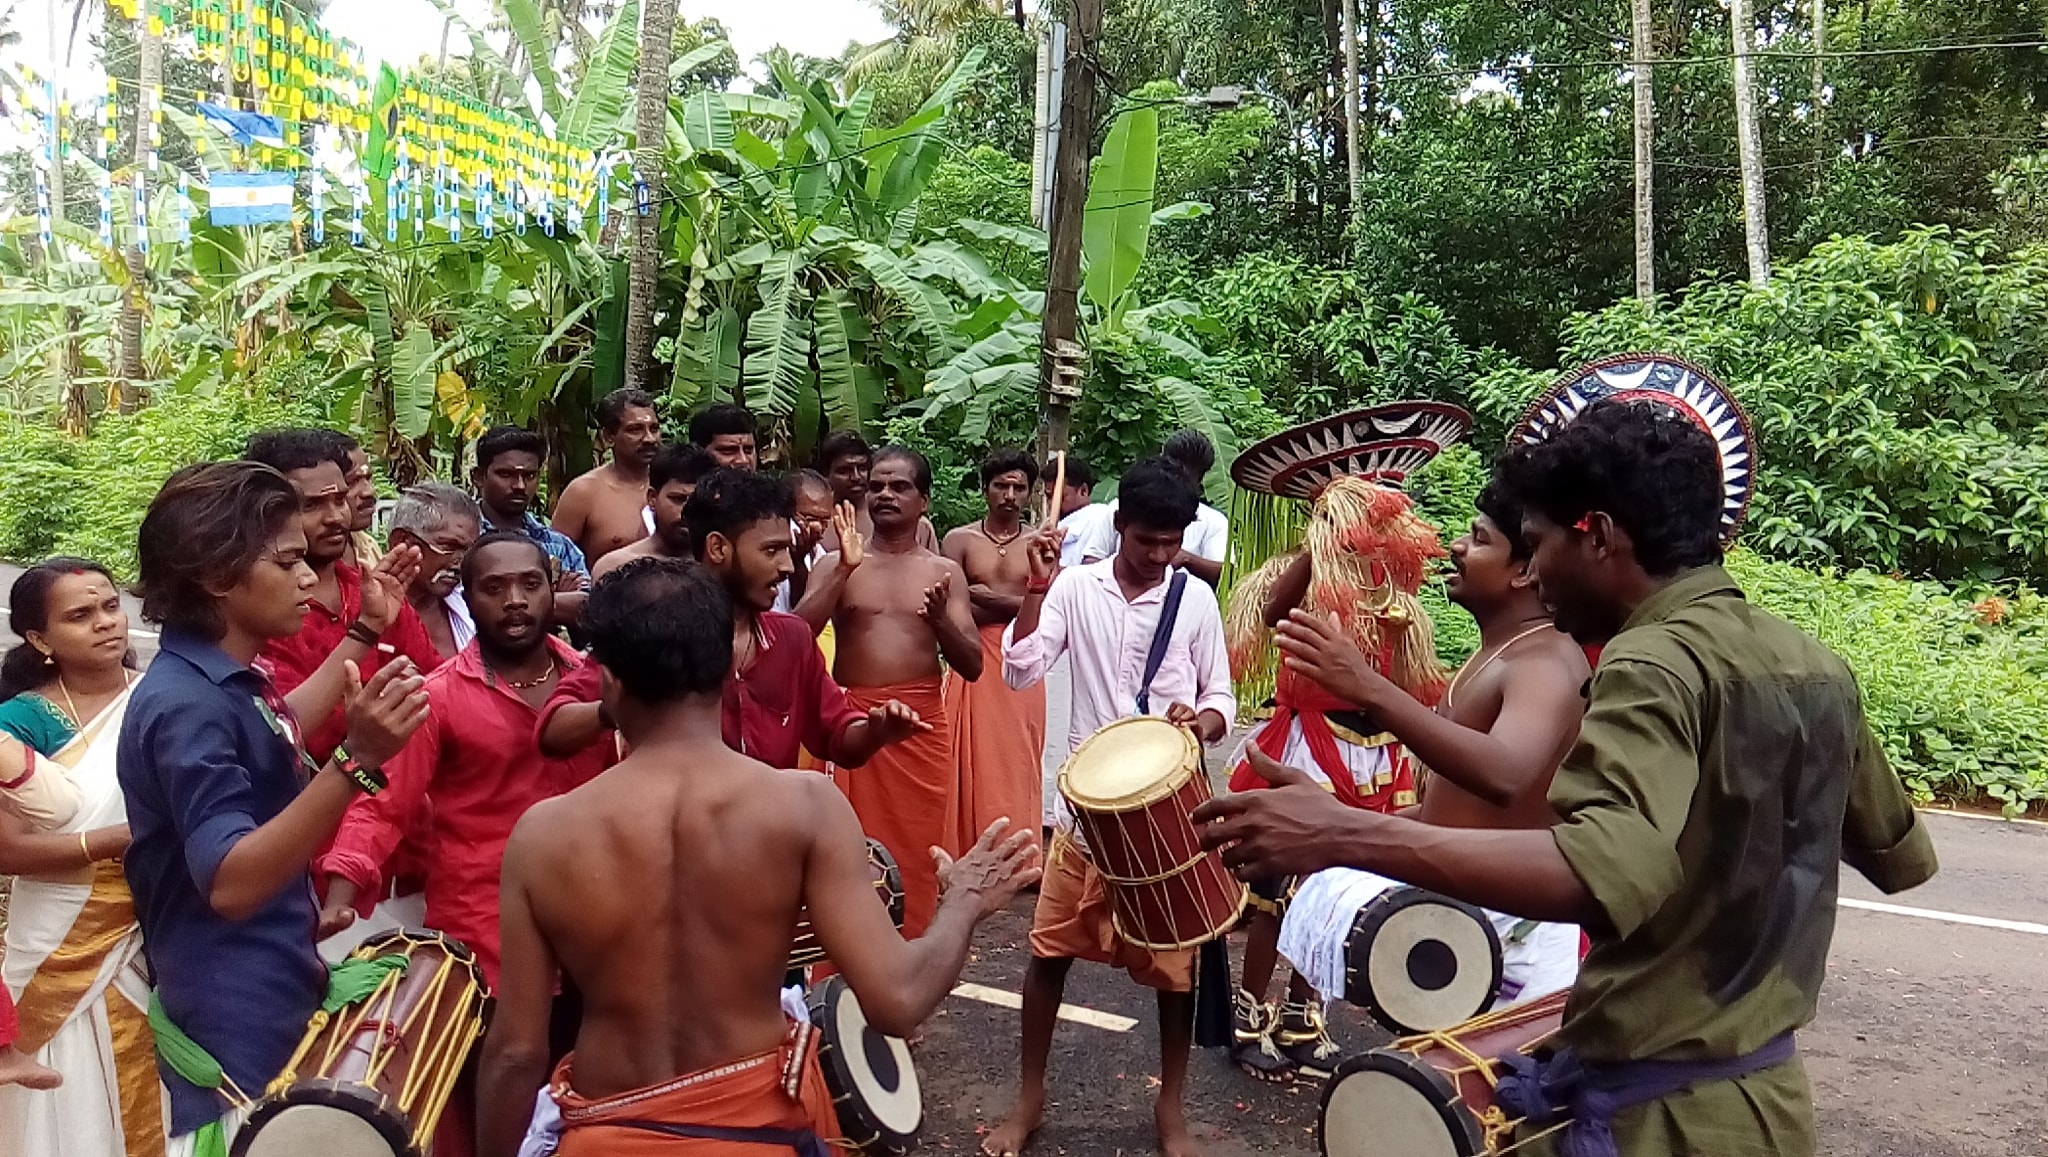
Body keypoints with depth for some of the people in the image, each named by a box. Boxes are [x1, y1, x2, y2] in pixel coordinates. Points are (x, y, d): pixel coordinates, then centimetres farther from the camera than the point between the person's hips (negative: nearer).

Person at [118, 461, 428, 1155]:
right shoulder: (183, 704, -22)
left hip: (280, 1003, 10)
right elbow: (230, 883, -31)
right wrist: (354, 761, -40)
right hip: (235, 1034, -10)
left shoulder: (236, 682, 8)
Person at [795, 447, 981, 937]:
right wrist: (845, 569, -16)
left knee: (915, 856, 3)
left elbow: (972, 666, 4)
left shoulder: (945, 572, 9)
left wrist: (940, 619, -15)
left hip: (922, 726, 1)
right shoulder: (836, 565, 7)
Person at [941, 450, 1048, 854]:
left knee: (1018, 763, 1)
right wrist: (1018, 606, -8)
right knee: (975, 763, -1)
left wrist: (987, 598, -10)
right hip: (974, 664, 0)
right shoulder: (960, 540, 6)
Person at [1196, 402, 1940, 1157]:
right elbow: (1904, 857, 17)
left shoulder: (1657, 664, -21)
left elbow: (1606, 874, -39)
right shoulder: (1817, 670, 4)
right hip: (1770, 1096, 9)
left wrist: (1347, 835, -41)